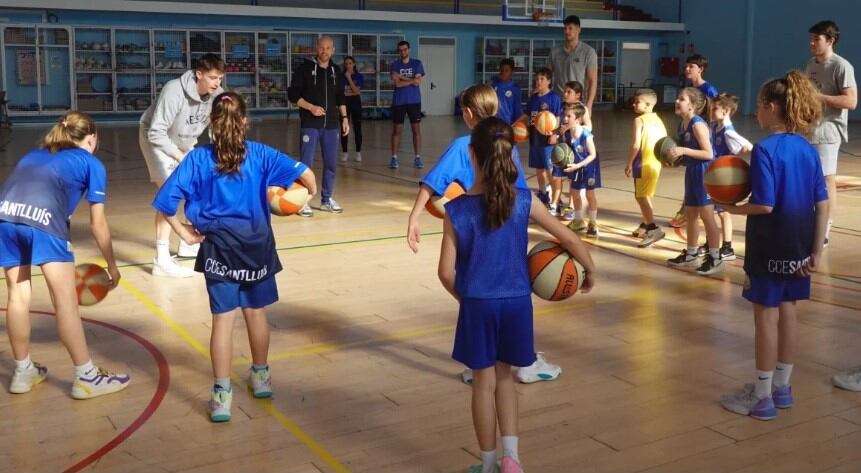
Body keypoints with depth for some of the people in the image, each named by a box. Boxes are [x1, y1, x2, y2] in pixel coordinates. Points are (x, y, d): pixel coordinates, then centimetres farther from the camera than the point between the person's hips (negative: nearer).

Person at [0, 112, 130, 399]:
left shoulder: (33, 155, 36)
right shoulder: (91, 164, 22)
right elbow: (98, 224, 19)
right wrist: (112, 265, 31)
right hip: (42, 218, -5)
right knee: (65, 300, 3)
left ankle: (23, 372, 31)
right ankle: (86, 377, 9)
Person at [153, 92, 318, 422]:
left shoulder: (198, 158, -4)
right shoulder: (259, 154, -4)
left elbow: (165, 201, -9)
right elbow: (305, 174, -13)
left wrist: (184, 232, 1)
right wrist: (311, 192, 8)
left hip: (219, 247, -1)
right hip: (256, 243, 1)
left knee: (223, 320, 3)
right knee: (256, 313, 18)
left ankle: (222, 395, 3)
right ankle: (261, 376, 35)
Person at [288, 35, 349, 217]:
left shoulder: (336, 72, 11)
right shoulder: (305, 69, -3)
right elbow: (293, 94, -5)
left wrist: (344, 117, 9)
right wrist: (311, 107, -16)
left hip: (331, 124, 5)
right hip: (310, 124, -5)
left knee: (331, 164, 8)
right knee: (306, 164, -6)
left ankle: (327, 200, 19)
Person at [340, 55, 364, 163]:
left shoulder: (359, 76, 1)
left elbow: (356, 90, -12)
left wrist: (349, 78, -13)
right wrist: (353, 93, -7)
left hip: (356, 104, -1)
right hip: (344, 104, 1)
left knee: (357, 129, -1)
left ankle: (358, 153, 5)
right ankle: (345, 153, 9)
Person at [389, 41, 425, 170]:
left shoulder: (417, 64, 4)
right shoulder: (394, 65, 3)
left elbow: (418, 82, -7)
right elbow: (397, 83, -10)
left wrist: (401, 77, -7)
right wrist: (411, 80, -8)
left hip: (414, 101, 0)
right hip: (398, 102, 0)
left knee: (416, 129, 1)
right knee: (397, 130, 1)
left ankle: (418, 158, 6)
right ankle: (394, 158, 4)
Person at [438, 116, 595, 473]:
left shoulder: (456, 210, -11)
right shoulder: (524, 201, -8)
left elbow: (446, 272, -9)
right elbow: (569, 239, -2)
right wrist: (590, 272, 14)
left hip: (478, 305, -1)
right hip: (516, 302, 2)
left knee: (484, 383, 13)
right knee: (504, 378, 22)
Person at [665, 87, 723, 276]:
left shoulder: (698, 124, -19)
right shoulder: (682, 125, 8)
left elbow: (708, 153, -23)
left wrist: (684, 151, -27)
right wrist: (675, 156, 3)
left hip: (704, 172, -9)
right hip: (691, 171, 9)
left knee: (706, 215, -4)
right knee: (690, 213, 16)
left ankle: (715, 259, 4)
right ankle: (690, 254, 28)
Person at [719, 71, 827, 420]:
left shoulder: (765, 150, -17)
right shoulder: (808, 150, 4)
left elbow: (764, 205, -23)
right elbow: (823, 206, 3)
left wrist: (734, 209, -5)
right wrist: (817, 252, 7)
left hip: (770, 248, -7)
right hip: (799, 248, 7)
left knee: (766, 315, 2)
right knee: (788, 311, 16)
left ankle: (762, 396, 12)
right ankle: (781, 387, 28)